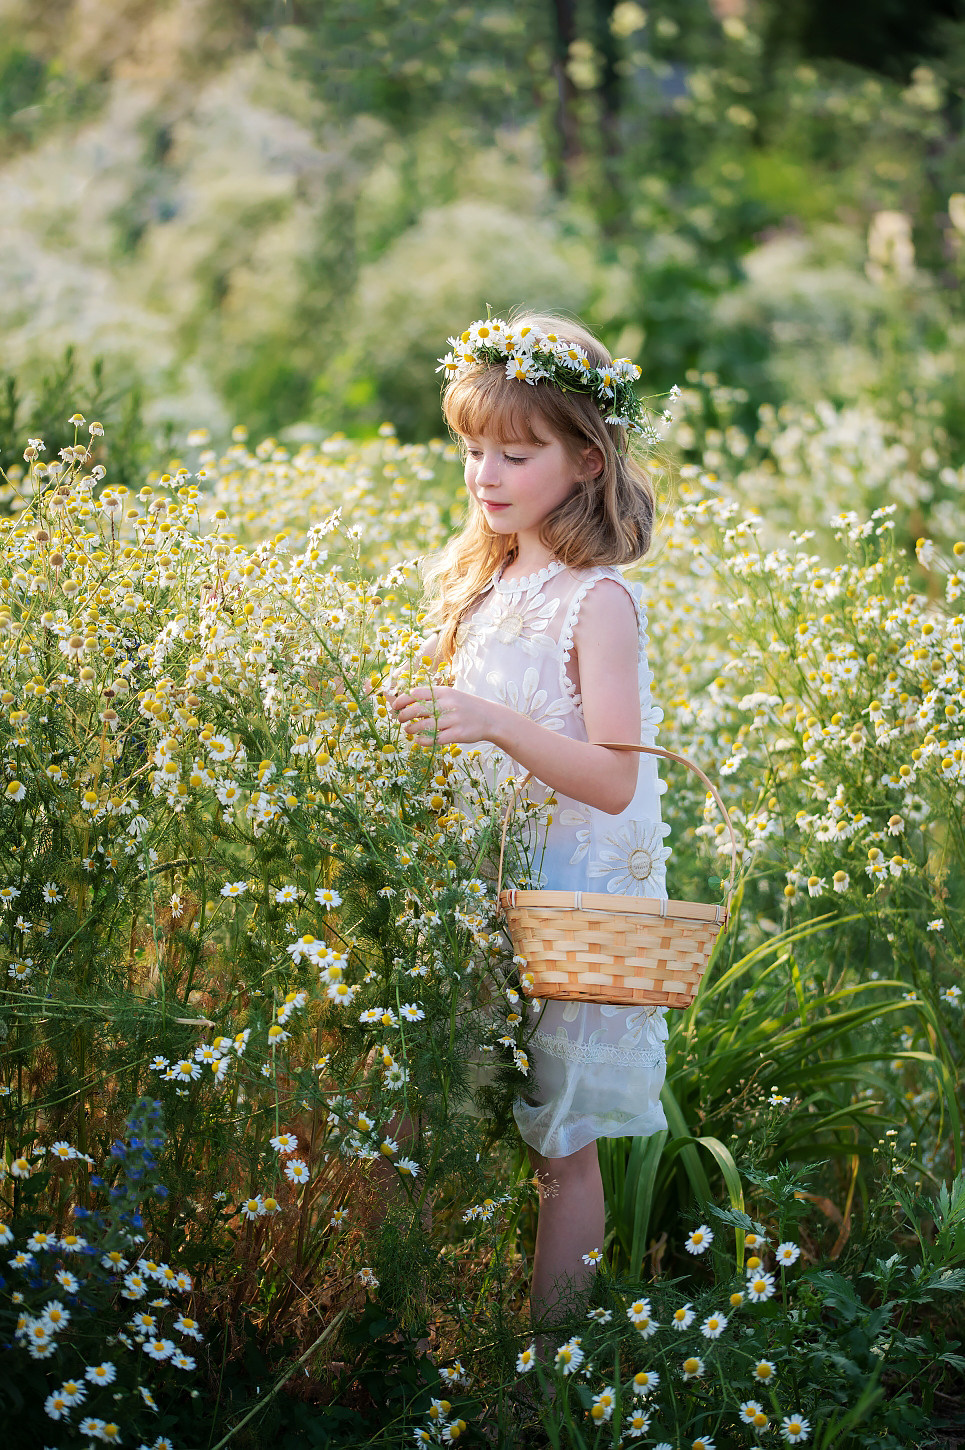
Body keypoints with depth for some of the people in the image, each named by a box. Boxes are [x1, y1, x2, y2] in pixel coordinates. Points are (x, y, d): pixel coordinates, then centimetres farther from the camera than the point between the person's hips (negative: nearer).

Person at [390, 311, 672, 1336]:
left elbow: (613, 780, -22)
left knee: (561, 1144, 2)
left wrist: (494, 724, -32)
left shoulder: (596, 600, -13)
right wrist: (413, 724, 4)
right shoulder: (478, 583, 10)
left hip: (566, 900, -6)